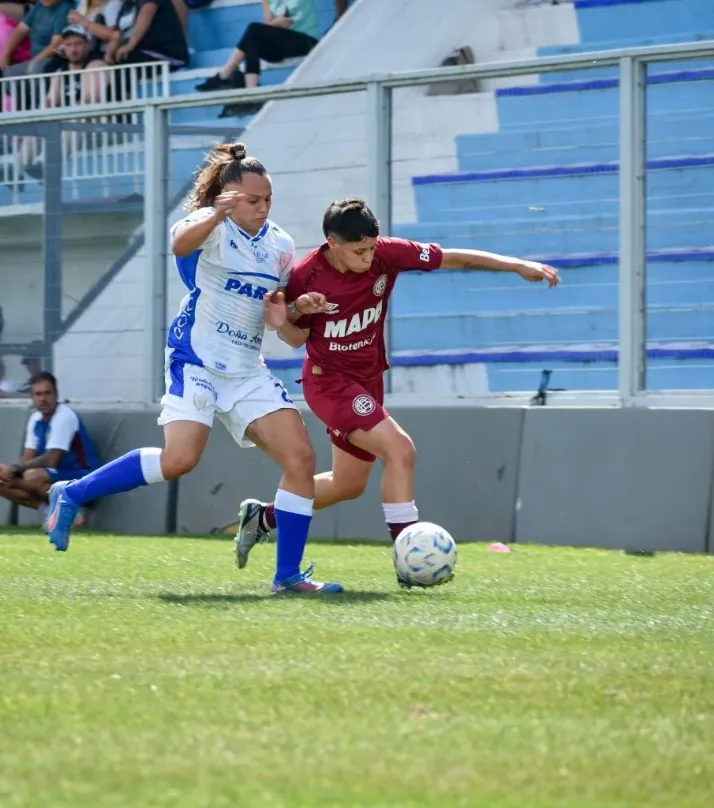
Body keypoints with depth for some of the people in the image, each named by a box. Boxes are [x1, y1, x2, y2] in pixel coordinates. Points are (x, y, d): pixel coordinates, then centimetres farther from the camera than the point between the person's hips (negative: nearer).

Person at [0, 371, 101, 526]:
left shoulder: (65, 416, -18)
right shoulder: (36, 419, 7)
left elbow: (50, 461, -24)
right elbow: (28, 458, 6)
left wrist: (14, 467, -22)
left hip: (83, 478, -9)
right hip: (56, 477, 9)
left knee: (33, 477, -36)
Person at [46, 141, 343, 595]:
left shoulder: (280, 245, 11)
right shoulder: (213, 226, -8)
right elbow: (181, 242, -32)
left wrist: (299, 308, -1)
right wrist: (215, 216, -53)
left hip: (248, 372, 7)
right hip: (197, 362, -7)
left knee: (301, 458, -7)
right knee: (179, 460, -23)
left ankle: (289, 574, -1)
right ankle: (72, 494, -5)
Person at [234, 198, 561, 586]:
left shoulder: (387, 255, -15)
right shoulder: (306, 277, -21)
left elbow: (455, 259, -10)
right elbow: (297, 338, -6)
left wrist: (518, 265, -16)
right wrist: (282, 320, -30)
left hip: (367, 379, 6)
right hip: (328, 380, -6)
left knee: (348, 484, 18)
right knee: (400, 450, -24)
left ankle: (262, 516, 38)